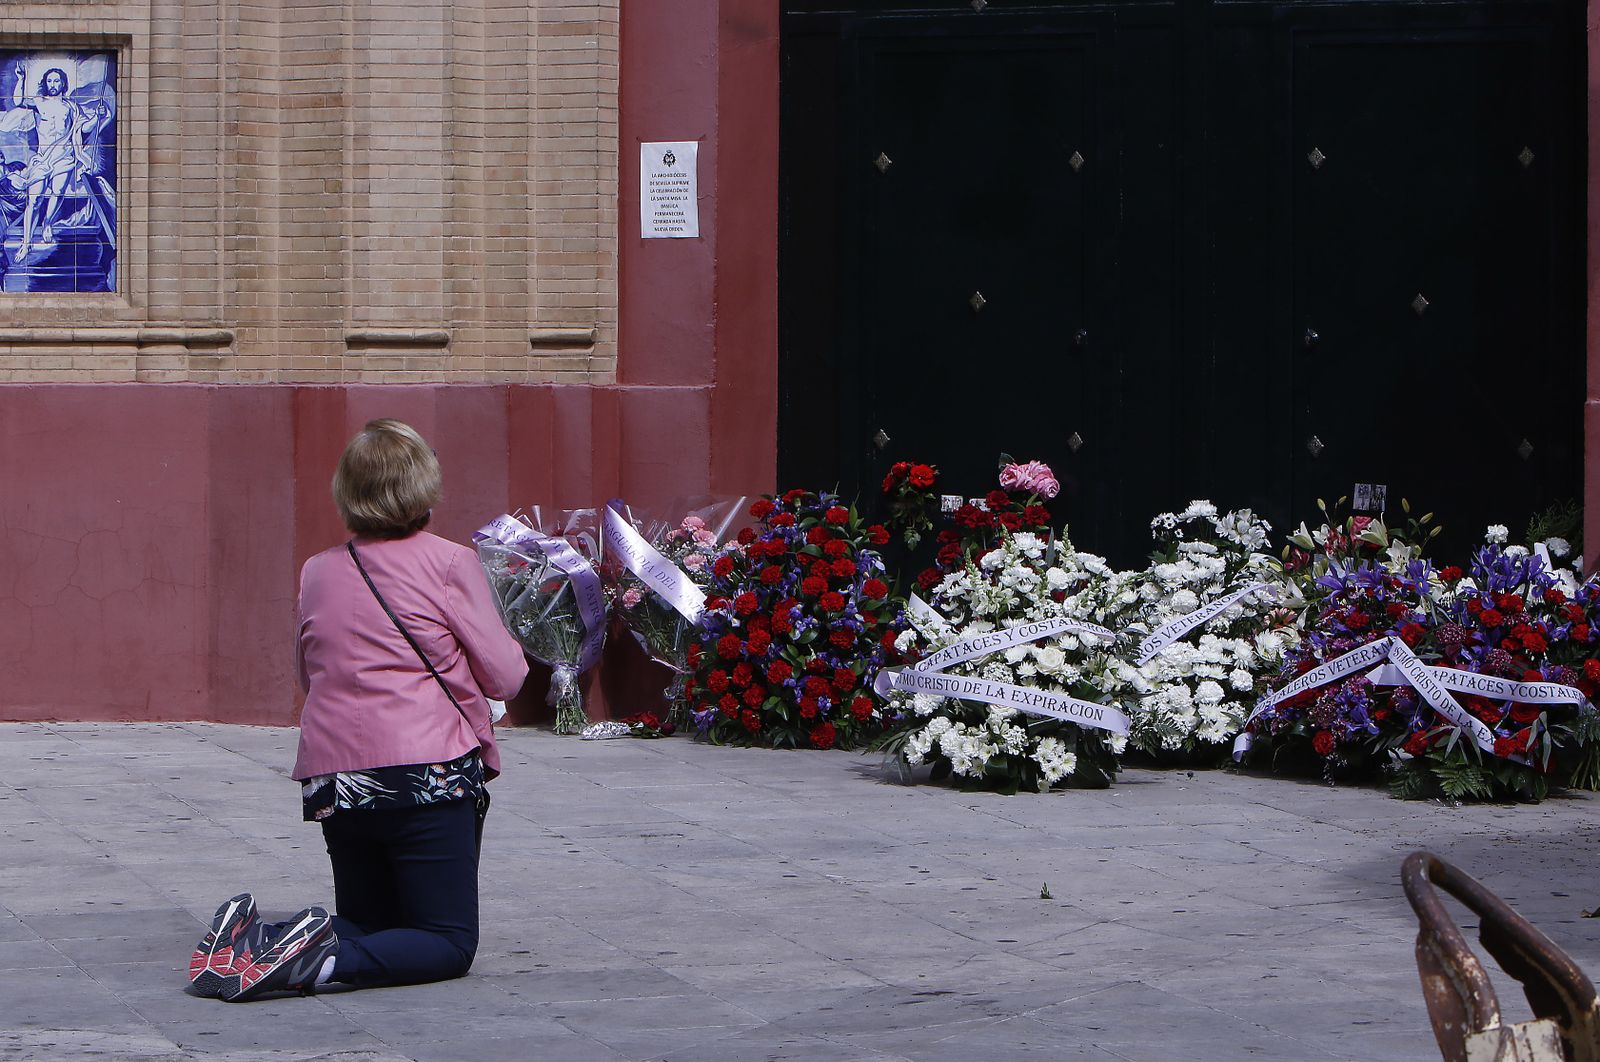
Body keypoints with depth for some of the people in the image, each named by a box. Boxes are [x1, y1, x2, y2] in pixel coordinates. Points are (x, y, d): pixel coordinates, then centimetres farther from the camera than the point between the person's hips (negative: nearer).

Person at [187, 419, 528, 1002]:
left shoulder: (317, 571, 10)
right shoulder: (449, 563, -5)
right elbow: (504, 675, -3)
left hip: (333, 783, 6)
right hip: (429, 773, -5)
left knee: (369, 927, 22)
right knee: (449, 944, 3)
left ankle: (255, 941, -5)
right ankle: (322, 960, -23)